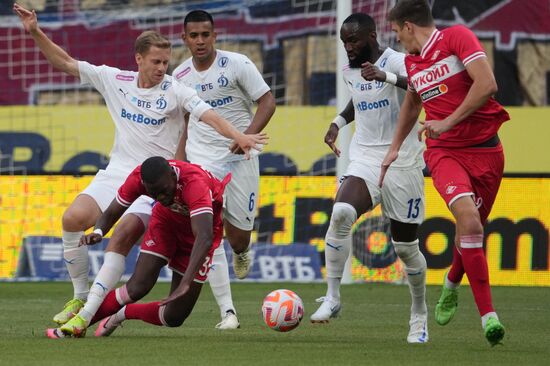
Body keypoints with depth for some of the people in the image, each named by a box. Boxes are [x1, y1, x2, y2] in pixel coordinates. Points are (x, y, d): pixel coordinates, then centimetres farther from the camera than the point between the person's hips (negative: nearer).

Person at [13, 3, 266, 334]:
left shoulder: (175, 91, -5)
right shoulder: (114, 79, 4)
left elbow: (209, 115, -17)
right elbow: (66, 63, 9)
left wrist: (238, 136, -35)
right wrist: (36, 32, -1)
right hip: (116, 173, 4)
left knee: (122, 238, -24)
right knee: (74, 219, -18)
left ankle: (87, 314, -21)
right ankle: (80, 297, 0)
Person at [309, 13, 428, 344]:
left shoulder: (397, 62, -11)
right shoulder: (351, 70, 10)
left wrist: (386, 77, -42)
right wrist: (339, 122, 17)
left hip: (402, 164, -4)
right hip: (364, 161, 4)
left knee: (406, 247, 4)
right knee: (341, 214, -27)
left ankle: (420, 315, 27)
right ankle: (333, 297, -21)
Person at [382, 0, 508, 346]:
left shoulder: (457, 37, -8)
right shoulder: (412, 62, 11)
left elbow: (487, 85, -18)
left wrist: (448, 122, -17)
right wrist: (395, 147, 34)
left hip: (486, 150, -2)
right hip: (445, 152, 2)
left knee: (471, 229, 6)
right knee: (468, 217, -24)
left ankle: (451, 285, 43)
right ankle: (489, 317, -27)